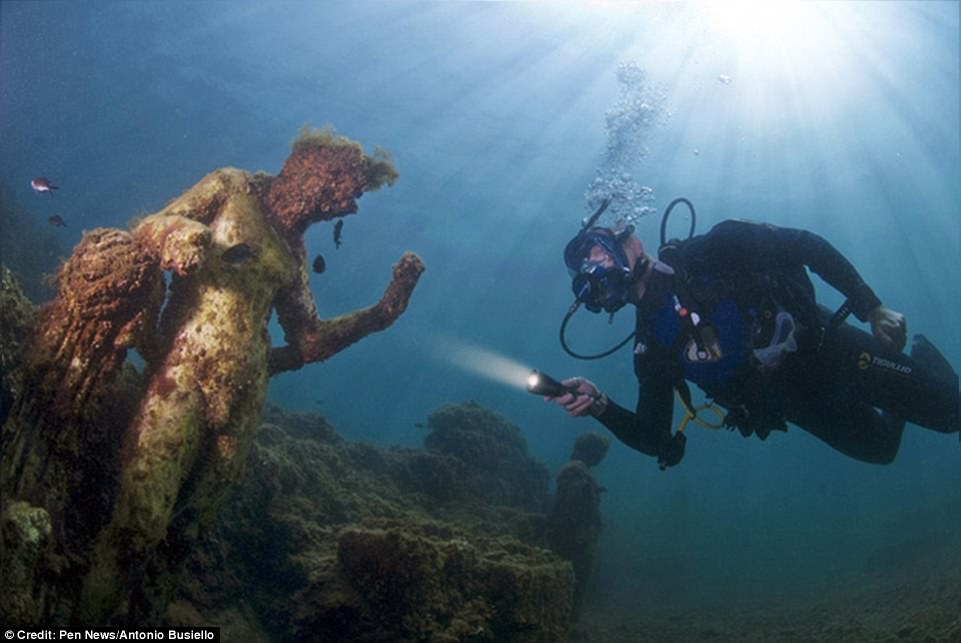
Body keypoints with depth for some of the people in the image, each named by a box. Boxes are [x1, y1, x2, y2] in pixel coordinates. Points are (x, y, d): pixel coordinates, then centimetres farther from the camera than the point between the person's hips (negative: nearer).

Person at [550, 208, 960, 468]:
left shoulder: (709, 251, -16)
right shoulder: (650, 348, -6)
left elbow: (807, 246, -11)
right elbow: (655, 440, -7)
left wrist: (872, 308, -15)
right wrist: (600, 406, -25)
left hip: (827, 347, -3)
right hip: (798, 402, 4)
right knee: (881, 447, 11)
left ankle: (920, 357, 34)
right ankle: (897, 408, 43)